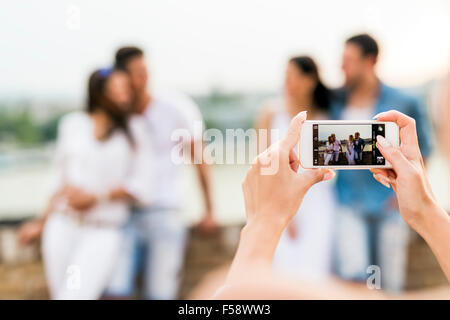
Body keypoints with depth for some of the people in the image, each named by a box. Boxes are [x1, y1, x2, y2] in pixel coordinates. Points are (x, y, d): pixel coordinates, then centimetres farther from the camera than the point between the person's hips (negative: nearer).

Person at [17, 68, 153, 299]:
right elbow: (64, 181, 15)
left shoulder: (135, 129, 2)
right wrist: (42, 223, 13)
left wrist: (96, 198, -14)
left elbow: (141, 187, -3)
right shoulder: (72, 124, 8)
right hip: (62, 227, 3)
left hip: (103, 234, -2)